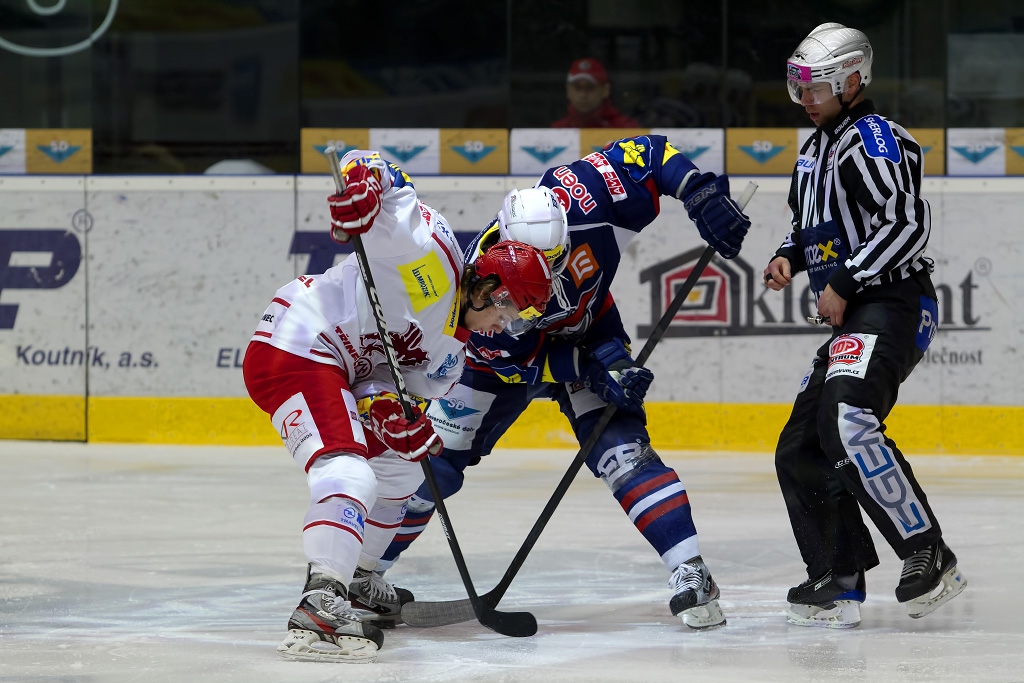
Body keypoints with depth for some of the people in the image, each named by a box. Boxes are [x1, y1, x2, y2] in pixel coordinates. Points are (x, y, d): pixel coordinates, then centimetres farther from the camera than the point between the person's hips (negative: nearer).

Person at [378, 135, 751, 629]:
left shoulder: (575, 195, -35)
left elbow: (648, 153, -21)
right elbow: (521, 362, -25)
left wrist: (701, 195, -31)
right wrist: (592, 368, -35)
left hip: (590, 336, 1)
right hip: (510, 353, -1)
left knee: (619, 449, -19)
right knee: (434, 461, 0)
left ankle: (691, 575, -20)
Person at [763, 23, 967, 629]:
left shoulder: (870, 137, -10)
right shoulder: (817, 149, 21)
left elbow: (908, 225, -21)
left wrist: (844, 283, -19)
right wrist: (790, 258, 11)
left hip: (892, 304, -11)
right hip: (855, 320, 11)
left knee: (846, 418, -32)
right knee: (801, 451, 8)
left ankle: (928, 552, -27)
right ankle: (839, 583, 12)